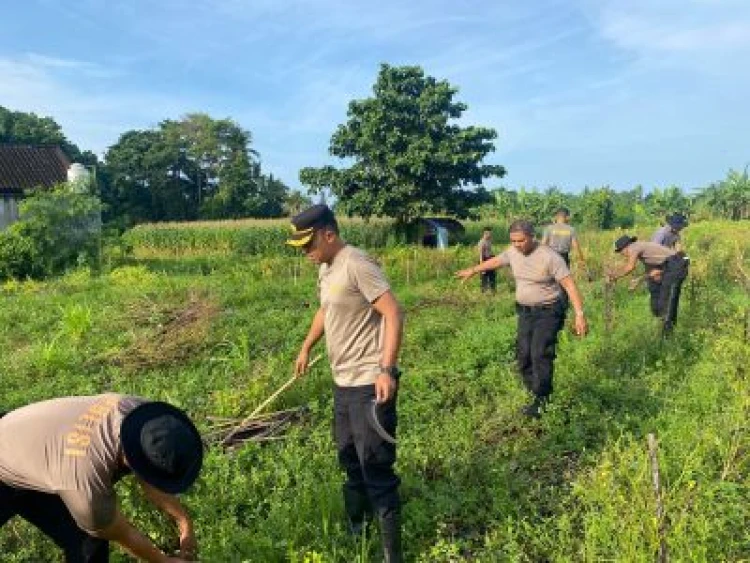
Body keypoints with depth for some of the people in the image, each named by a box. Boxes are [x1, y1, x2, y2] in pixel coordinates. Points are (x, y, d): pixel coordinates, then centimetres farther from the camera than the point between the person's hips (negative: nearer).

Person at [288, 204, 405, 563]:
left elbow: (393, 314, -23)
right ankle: (355, 530, 42)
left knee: (375, 468, -3)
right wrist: (306, 348, 30)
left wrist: (386, 370, -30)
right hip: (343, 382, 10)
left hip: (370, 383, -9)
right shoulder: (325, 268, 10)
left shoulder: (356, 264, -18)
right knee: (349, 460, 22)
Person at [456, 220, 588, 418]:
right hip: (525, 311, 7)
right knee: (523, 355, 5)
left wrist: (580, 314, -28)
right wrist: (472, 271, 33)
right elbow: (495, 261, 20)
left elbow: (569, 285, -22)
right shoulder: (513, 252, 0)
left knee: (540, 355, -14)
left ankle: (541, 401, -5)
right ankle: (534, 392, 17)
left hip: (548, 312, -7)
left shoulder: (549, 257, -20)